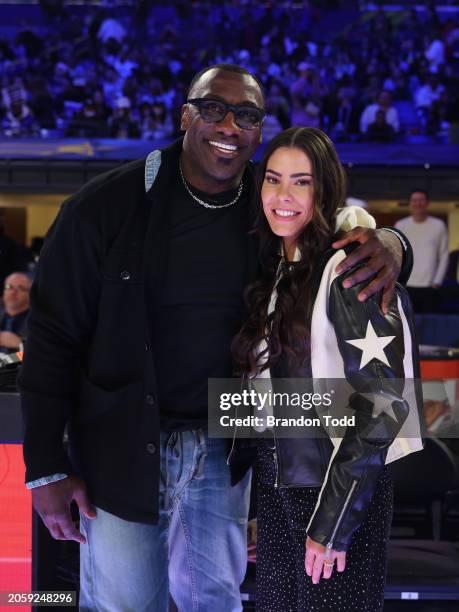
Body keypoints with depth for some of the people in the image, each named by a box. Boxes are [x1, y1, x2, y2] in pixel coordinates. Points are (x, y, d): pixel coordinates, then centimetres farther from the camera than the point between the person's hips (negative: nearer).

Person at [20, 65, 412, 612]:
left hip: (224, 445, 3)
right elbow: (54, 334, -9)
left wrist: (388, 244, -22)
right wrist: (46, 465, -11)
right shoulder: (107, 205, -13)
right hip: (122, 444, -3)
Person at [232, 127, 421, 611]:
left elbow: (383, 402, -18)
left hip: (339, 492, -6)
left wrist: (333, 521, -19)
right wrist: (254, 509, 9)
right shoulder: (273, 272, 8)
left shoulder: (348, 272, -13)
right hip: (275, 489, 7)